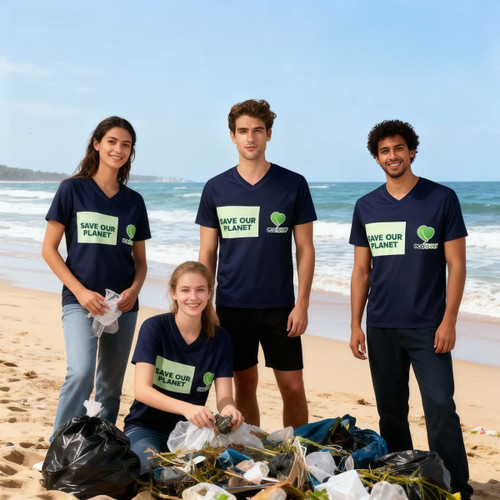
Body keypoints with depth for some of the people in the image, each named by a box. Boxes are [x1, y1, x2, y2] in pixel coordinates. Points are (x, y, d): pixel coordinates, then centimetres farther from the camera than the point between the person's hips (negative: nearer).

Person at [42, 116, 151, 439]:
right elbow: (49, 249, -2)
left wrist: (134, 289, -6)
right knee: (81, 373, -23)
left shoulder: (134, 201, 11)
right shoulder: (73, 189, -1)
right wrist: (80, 291, -12)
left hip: (123, 305, 4)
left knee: (111, 386, 9)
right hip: (81, 301, -4)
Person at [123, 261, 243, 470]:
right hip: (145, 427, -3)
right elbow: (141, 390, -20)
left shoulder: (220, 339, 0)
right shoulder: (154, 328, -11)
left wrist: (228, 409, -32)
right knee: (151, 469, -34)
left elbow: (224, 395, -5)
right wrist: (185, 408, -39)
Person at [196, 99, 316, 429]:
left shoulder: (293, 185, -1)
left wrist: (302, 304, -6)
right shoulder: (216, 189, 3)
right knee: (245, 385, 10)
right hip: (232, 306, 1)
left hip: (280, 307, -1)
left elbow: (305, 249, 0)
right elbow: (207, 254, 6)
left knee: (293, 387, 1)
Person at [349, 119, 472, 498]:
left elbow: (456, 264, -4)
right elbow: (361, 271, 11)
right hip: (381, 328, 4)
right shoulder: (366, 207, 7)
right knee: (391, 412, 11)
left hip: (427, 327, -3)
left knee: (441, 409, -8)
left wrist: (449, 320, -11)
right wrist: (355, 324, 5)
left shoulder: (442, 199, -2)